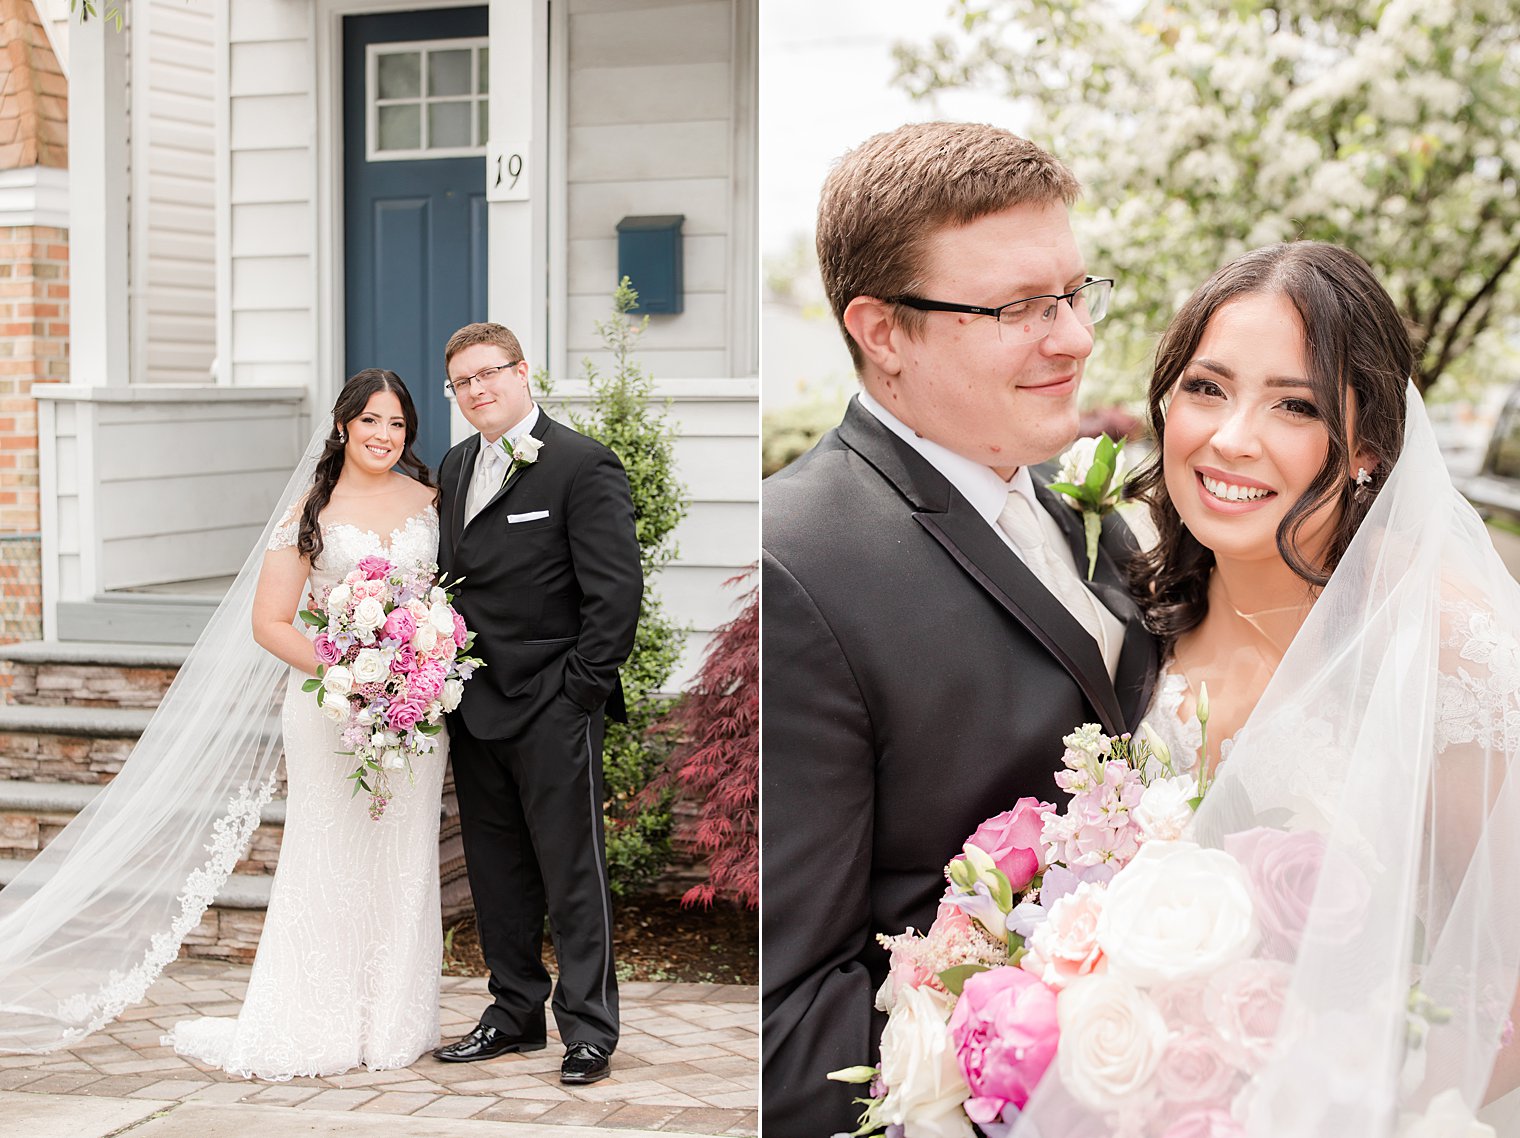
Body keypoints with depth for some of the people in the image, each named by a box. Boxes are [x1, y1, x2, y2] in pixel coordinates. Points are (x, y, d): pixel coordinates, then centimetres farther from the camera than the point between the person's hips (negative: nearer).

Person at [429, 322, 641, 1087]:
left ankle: (589, 1030, 8)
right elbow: (447, 579, 15)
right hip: (474, 707, 7)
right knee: (496, 871, 14)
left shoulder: (583, 465, -8)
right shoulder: (455, 467, 14)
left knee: (573, 872, -1)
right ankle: (516, 1014, 26)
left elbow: (615, 589, -11)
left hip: (552, 708, -7)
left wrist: (582, 687, -14)